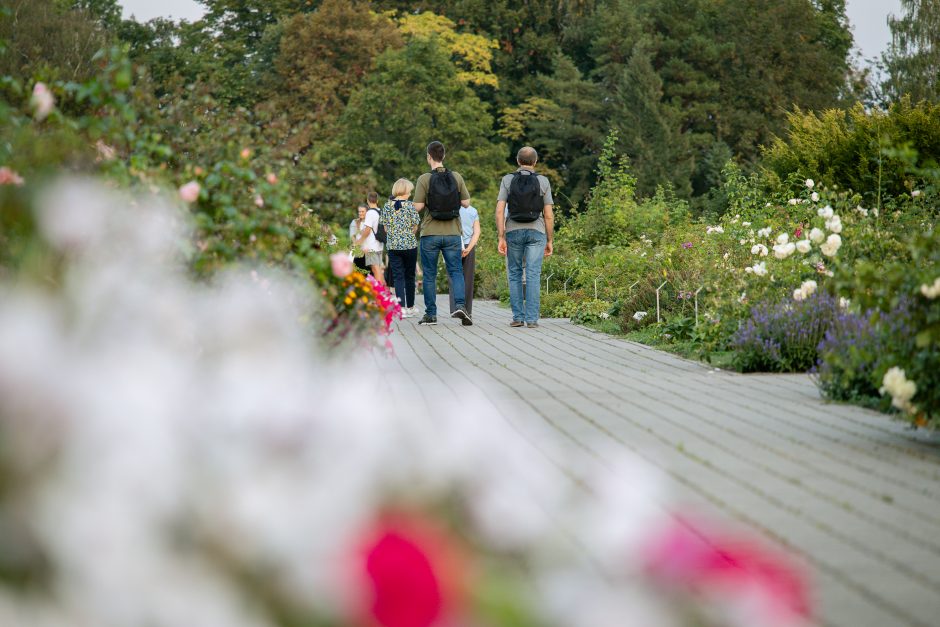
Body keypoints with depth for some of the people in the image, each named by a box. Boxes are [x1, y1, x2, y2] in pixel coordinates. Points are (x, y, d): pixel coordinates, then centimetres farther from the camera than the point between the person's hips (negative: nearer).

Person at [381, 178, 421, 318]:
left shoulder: (387, 206, 1)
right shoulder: (410, 205, -7)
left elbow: (385, 228, 5)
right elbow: (415, 226, -5)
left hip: (392, 246, 2)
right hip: (410, 245, -2)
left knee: (398, 277, 2)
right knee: (409, 276, 11)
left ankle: (401, 307, -8)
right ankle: (410, 307, 21)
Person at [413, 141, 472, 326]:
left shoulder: (424, 179, -9)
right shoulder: (456, 177, -1)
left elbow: (418, 207, -12)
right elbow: (466, 203, 2)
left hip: (430, 233, -2)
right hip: (452, 233, 2)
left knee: (429, 275, 8)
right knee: (456, 271, 6)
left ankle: (431, 314, 11)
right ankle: (460, 305, -14)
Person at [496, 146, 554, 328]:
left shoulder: (507, 180, 1)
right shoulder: (543, 182, 1)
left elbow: (500, 210, -6)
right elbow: (548, 215, -1)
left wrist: (501, 238, -5)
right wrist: (550, 241, 6)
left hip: (513, 231, 1)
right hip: (536, 232, -1)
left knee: (515, 275, 10)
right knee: (533, 276, -2)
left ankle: (518, 316, 7)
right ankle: (532, 318, -6)